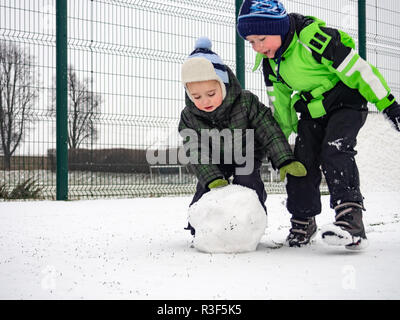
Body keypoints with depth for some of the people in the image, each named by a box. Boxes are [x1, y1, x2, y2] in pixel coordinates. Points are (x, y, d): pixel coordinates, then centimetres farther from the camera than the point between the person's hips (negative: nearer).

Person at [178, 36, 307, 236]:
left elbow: (269, 132, -24)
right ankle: (198, 228, 5)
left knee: (247, 183, -21)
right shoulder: (189, 117, -23)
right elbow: (197, 152, -26)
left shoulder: (246, 102, -29)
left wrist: (285, 161, -31)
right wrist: (213, 180, -39)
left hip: (247, 155, -2)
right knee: (205, 189, -12)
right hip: (214, 160, 2)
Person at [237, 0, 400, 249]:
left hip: (346, 103, -7)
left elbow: (356, 69, -24)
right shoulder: (269, 60, -3)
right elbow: (279, 99, 12)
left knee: (335, 151, -26)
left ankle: (351, 218, -31)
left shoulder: (313, 37, -28)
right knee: (302, 159, -2)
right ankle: (303, 222, 14)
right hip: (312, 112, 7)